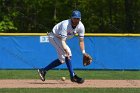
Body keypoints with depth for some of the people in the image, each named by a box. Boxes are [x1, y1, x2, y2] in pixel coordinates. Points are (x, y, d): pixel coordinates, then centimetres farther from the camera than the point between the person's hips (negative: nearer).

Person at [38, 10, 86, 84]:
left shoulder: (81, 27, -17)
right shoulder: (65, 25, -36)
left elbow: (81, 41, -12)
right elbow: (62, 41, -40)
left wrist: (83, 52, -24)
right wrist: (66, 51, -55)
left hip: (61, 38, 8)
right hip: (54, 36, -8)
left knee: (62, 59, 10)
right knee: (67, 53, -25)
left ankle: (43, 70, 18)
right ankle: (73, 76, -22)